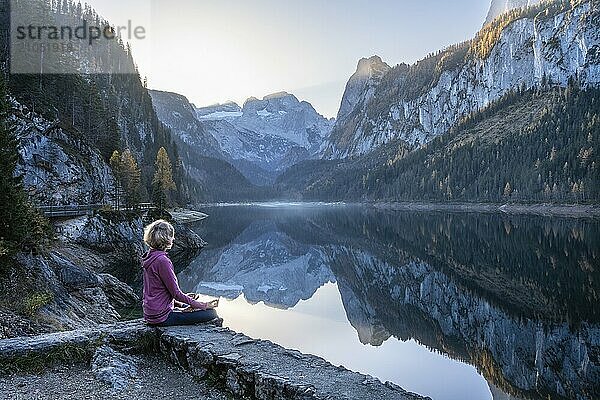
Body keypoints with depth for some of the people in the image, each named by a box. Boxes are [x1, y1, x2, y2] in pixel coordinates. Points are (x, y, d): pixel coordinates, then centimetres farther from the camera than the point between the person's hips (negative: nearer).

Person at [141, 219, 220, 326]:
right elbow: (176, 293, -19)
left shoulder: (149, 256, 7)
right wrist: (203, 305, -11)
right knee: (210, 313, -11)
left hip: (150, 314, 10)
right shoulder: (162, 261, -21)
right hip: (161, 317, -10)